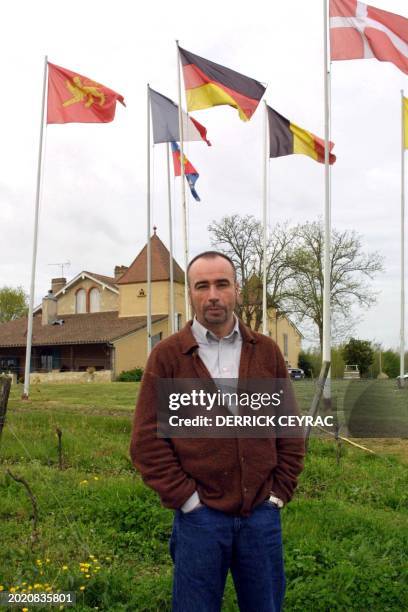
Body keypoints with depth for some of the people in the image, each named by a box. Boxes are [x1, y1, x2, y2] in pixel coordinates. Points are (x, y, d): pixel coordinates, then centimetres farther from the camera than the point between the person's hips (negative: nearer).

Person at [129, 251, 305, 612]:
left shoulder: (267, 352, 5)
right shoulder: (166, 355, -3)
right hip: (200, 514, -2)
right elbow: (147, 440, -5)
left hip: (263, 514, 3)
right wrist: (186, 498, -8)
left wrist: (280, 492, 3)